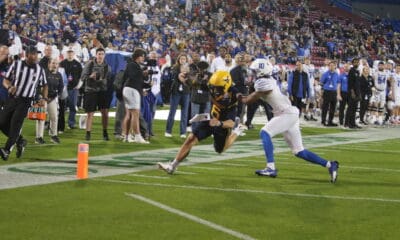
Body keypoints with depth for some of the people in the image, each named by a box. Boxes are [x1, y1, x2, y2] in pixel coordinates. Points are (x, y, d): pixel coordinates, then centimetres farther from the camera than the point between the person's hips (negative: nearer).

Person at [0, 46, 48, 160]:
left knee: (15, 124, -14)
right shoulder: (16, 65, -1)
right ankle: (20, 141, 22)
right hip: (12, 98, 2)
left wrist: (44, 98, 0)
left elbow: (44, 86, 16)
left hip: (25, 101, -2)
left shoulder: (40, 70, 2)